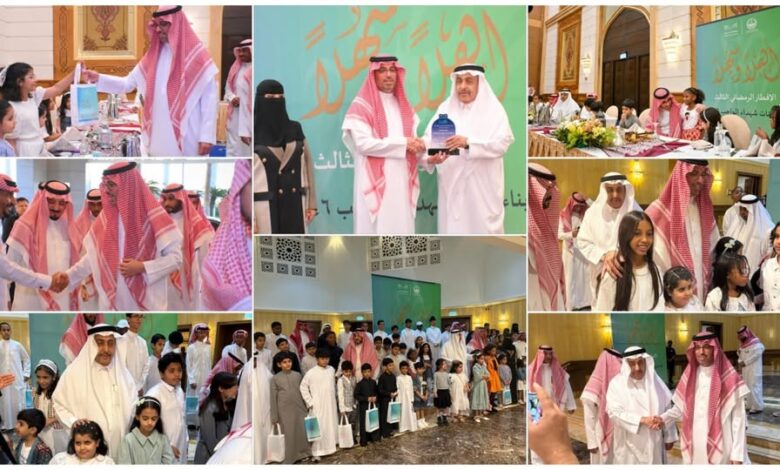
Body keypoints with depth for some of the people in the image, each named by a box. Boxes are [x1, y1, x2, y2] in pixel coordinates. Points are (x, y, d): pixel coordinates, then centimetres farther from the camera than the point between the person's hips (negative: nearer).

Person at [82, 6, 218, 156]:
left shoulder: (197, 55, -6)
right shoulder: (154, 55, 12)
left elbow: (209, 97, -8)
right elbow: (128, 83, 16)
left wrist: (207, 136, -14)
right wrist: (99, 79, 0)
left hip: (186, 138, -6)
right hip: (159, 137, 6)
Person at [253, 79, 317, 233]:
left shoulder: (295, 129, 8)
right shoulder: (253, 135, -4)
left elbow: (308, 166, 11)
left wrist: (312, 203, 8)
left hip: (294, 205, 4)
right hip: (266, 207, -4)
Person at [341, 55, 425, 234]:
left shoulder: (404, 106, 17)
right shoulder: (361, 107, -3)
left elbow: (412, 140, 13)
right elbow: (363, 144, -13)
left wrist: (419, 146, -12)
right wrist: (403, 143, -14)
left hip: (402, 181, 6)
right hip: (375, 182, -6)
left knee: (401, 230, 4)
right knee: (376, 232, -7)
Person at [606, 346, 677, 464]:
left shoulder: (655, 381, 3)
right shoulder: (617, 384, -8)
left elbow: (667, 409, 8)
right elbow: (615, 412, -17)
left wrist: (669, 437, 9)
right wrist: (642, 420, -23)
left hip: (654, 444, 3)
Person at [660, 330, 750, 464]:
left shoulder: (729, 378, -9)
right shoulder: (690, 376, 6)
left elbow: (738, 418, -9)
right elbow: (680, 407, 12)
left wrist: (737, 454, -13)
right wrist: (662, 419, -7)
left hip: (720, 446, -4)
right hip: (695, 447, 4)